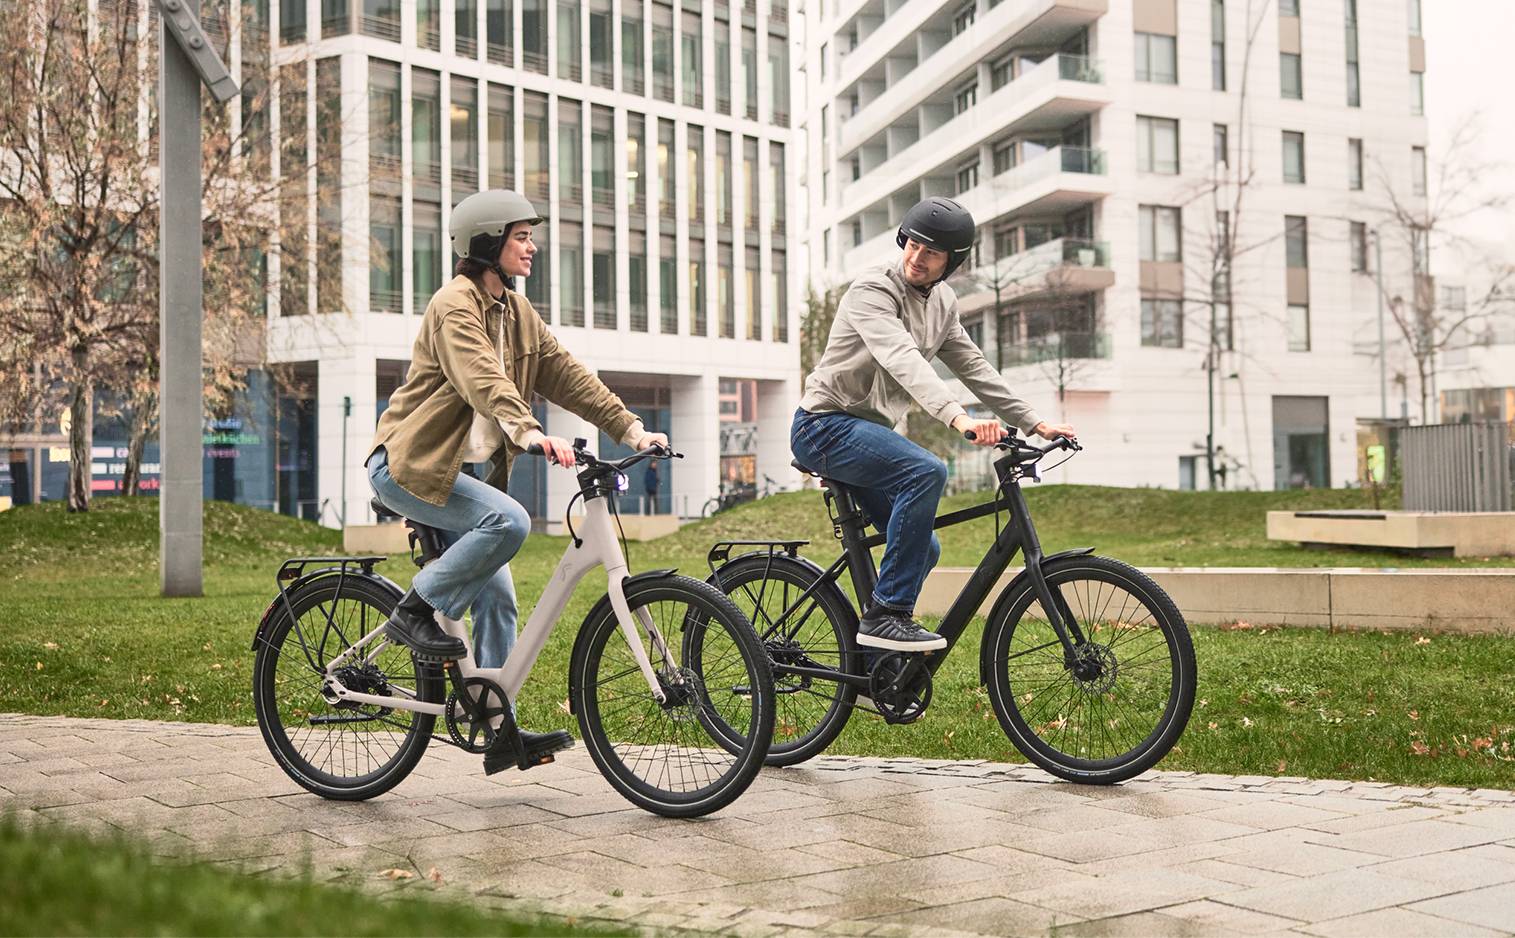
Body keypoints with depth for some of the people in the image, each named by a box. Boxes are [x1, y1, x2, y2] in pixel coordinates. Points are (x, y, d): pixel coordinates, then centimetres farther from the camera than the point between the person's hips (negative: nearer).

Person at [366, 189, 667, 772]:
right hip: (408, 465, -8)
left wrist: (630, 429, 0)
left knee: (496, 595, 2)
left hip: (455, 467, 9)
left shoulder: (516, 311, 11)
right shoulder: (456, 304, -15)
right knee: (508, 521, -29)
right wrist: (531, 434, -48)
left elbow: (566, 375, 9)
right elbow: (483, 379, -32)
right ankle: (415, 611, -11)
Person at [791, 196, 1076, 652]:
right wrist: (957, 417, -48)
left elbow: (974, 367, 13)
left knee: (923, 549, 7)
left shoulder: (942, 303, 9)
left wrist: (1034, 423, 6)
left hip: (869, 432, 9)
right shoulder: (872, 289, -17)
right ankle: (887, 614, -26)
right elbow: (902, 359, -34)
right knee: (927, 471, -31)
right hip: (826, 425, -9)